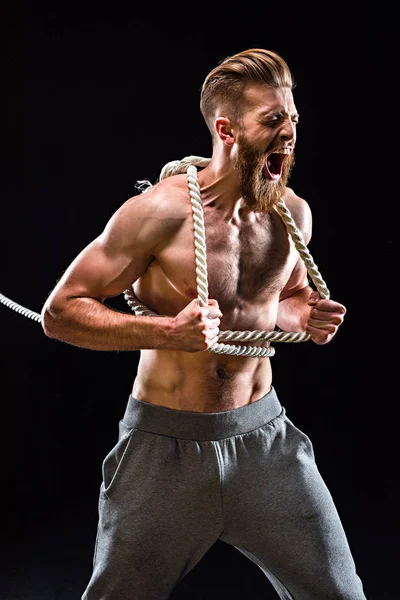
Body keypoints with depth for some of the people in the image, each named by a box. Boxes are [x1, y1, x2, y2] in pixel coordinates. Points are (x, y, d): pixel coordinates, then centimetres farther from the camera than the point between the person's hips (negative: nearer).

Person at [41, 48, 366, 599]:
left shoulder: (293, 213, 1)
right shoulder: (161, 211, -16)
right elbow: (60, 311, -14)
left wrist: (304, 316, -3)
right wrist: (169, 332, -26)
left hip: (264, 435, 4)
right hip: (167, 445, -4)